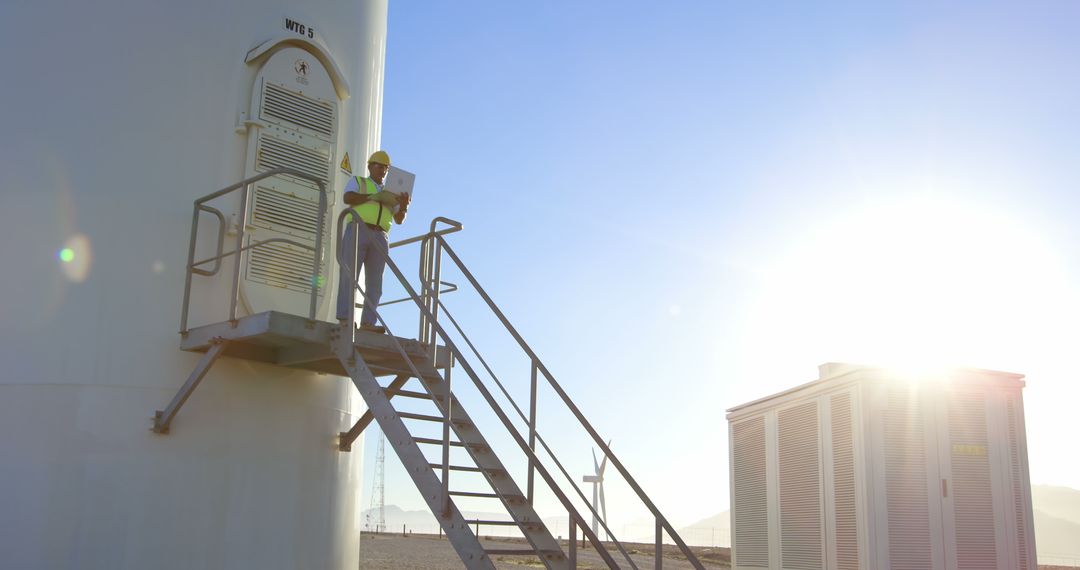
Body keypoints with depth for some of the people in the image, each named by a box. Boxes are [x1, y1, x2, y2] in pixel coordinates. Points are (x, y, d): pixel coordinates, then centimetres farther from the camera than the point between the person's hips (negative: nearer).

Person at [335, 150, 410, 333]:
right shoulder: (358, 181, 18)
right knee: (349, 275, -10)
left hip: (380, 238, 4)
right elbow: (348, 198, -3)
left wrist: (404, 206, -4)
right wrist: (375, 197, -8)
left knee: (374, 282, -5)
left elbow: (399, 219, 17)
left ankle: (368, 322, -9)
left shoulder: (390, 193, 28)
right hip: (358, 231, -4)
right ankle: (344, 318, -16)